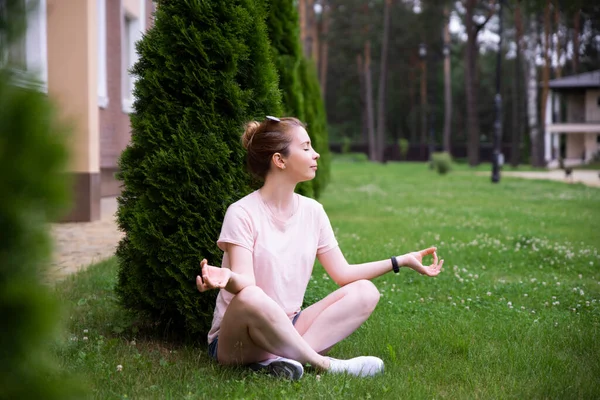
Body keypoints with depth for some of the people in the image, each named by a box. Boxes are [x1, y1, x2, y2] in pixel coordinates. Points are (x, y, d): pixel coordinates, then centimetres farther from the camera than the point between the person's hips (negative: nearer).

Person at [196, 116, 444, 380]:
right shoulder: (242, 213, -12)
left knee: (365, 292, -11)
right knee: (250, 297, -40)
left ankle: (282, 358, -28)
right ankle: (324, 364, -25)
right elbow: (246, 282, -22)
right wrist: (227, 278, -46)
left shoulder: (312, 211, 7)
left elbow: (342, 273, 8)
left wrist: (402, 261, 3)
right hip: (237, 338, -7)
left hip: (287, 329, 7)